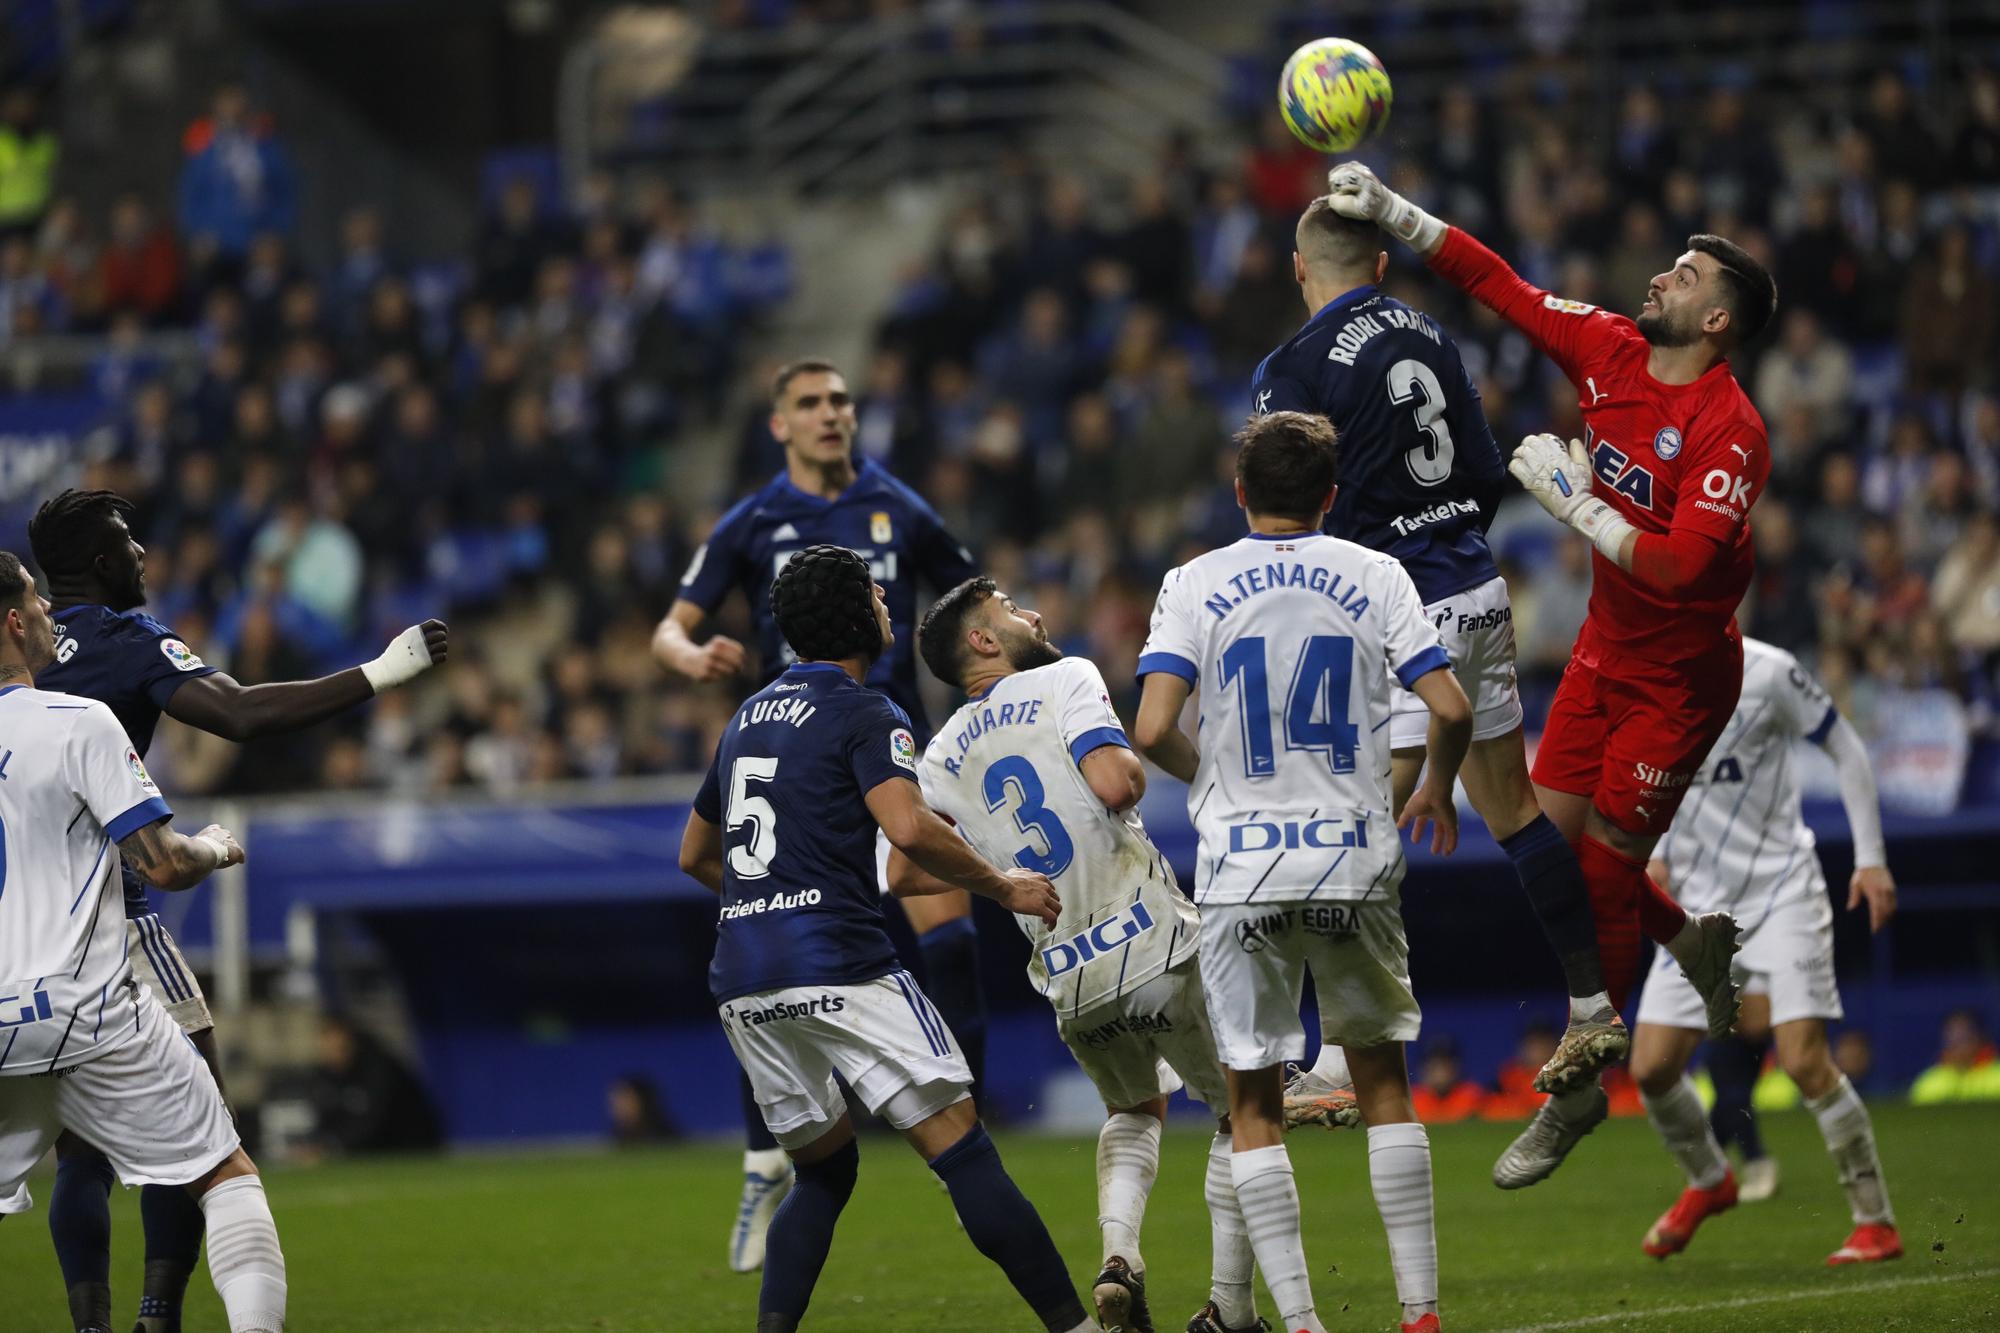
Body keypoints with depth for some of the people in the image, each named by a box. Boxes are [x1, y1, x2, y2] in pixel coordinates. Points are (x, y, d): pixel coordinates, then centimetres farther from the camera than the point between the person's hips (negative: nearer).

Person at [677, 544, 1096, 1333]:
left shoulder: (748, 718, 21)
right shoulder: (863, 715, -2)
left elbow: (695, 855, 30)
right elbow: (908, 829, -19)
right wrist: (1001, 888, -6)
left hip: (741, 984, 7)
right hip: (838, 967, -7)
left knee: (824, 1168, 20)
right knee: (962, 1151, -8)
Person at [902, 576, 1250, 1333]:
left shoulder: (945, 756, 10)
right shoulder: (1064, 682, -5)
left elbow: (904, 871, 4)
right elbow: (1115, 787, -21)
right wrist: (1132, 764, 3)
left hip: (1070, 984, 5)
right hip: (1155, 947, -5)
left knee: (1134, 1109, 31)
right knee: (1242, 1112, 14)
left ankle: (1118, 1253, 5)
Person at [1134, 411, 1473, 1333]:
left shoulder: (1195, 586, 0)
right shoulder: (1375, 578, 2)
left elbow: (1152, 730, -10)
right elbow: (1451, 709, -4)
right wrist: (1437, 791, 16)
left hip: (1241, 868, -1)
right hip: (1353, 859, 1)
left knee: (1254, 1106, 6)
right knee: (1383, 1082, 14)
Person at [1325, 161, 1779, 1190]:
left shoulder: (1730, 431, -24)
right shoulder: (1612, 352, -3)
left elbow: (1681, 566, -30)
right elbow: (1498, 283, 2)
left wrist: (1574, 499, -26)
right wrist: (1390, 212, -5)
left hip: (1680, 671, -7)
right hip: (1607, 644, 7)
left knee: (1604, 868, -4)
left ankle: (1581, 1091, 11)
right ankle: (1694, 940, 31)